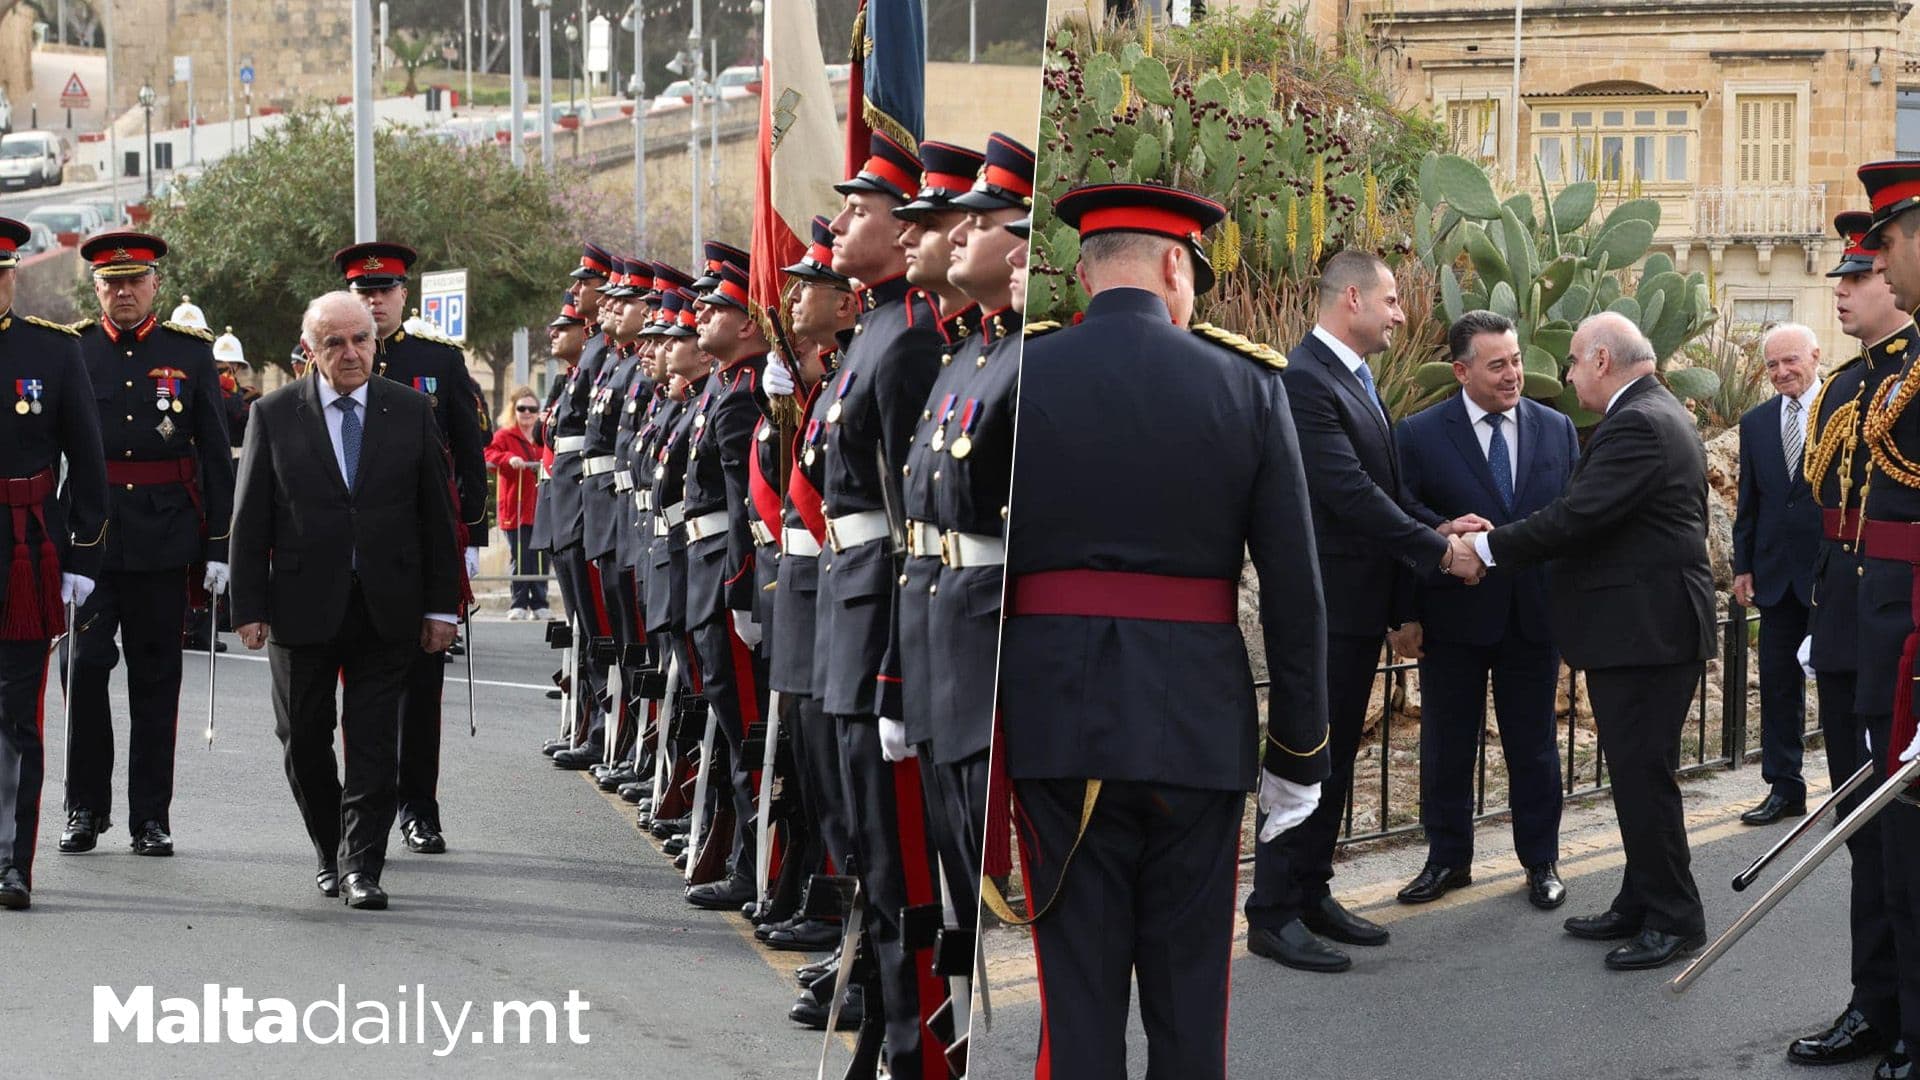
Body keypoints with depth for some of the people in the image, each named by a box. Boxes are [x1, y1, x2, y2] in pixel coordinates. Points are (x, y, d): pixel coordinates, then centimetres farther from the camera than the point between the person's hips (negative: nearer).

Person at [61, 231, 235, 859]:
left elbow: (216, 455, 6)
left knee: (156, 676, 5)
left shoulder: (191, 353, 6)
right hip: (87, 537, 0)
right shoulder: (70, 352, 4)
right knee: (83, 667, -4)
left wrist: (219, 546, 1)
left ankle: (151, 816, 12)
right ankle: (86, 808, 10)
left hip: (163, 541, 0)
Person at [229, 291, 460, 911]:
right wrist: (250, 606, -5)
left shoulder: (411, 411, 3)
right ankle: (330, 854, 27)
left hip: (386, 607, 0)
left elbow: (438, 514, 5)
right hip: (302, 606, 0)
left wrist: (441, 605, 2)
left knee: (374, 744, -2)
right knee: (303, 741, 9)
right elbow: (250, 519, 1)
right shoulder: (274, 415, 1)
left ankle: (361, 867, 2)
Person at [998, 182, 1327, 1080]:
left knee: (1079, 984, 5)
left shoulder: (1017, 375, -1)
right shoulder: (1248, 383, 0)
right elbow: (1295, 586, 0)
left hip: (1056, 711, 0)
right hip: (1198, 722, 0)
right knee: (1188, 995, 9)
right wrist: (1299, 751, 7)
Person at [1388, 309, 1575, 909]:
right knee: (1446, 746, 9)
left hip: (1534, 615, 2)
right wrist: (1404, 616, -7)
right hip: (1452, 617, -1)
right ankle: (1447, 859, 23)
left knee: (1534, 747, 10)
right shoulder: (1419, 434, -6)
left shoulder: (1557, 429, 3)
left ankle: (1541, 861, 22)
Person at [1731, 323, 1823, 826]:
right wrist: (1743, 566, 8)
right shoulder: (1756, 423, 9)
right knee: (1778, 682, 7)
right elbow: (1749, 501, 13)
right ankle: (1783, 788, 13)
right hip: (1778, 573, 5)